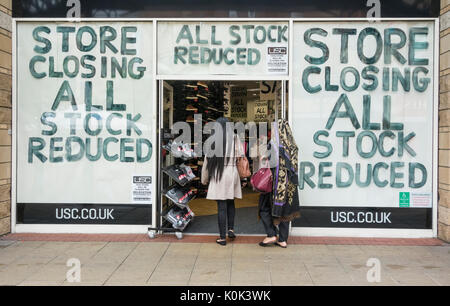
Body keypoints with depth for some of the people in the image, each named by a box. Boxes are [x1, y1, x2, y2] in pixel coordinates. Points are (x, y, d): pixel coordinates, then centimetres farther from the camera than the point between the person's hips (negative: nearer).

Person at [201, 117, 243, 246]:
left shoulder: (213, 139, -2)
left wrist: (204, 179, 10)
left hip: (219, 174, -2)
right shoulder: (234, 137, 1)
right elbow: (240, 158, 0)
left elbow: (207, 160, 1)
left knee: (221, 206, 1)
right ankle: (231, 229, 14)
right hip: (233, 173, 2)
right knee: (230, 203, 21)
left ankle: (222, 237, 5)